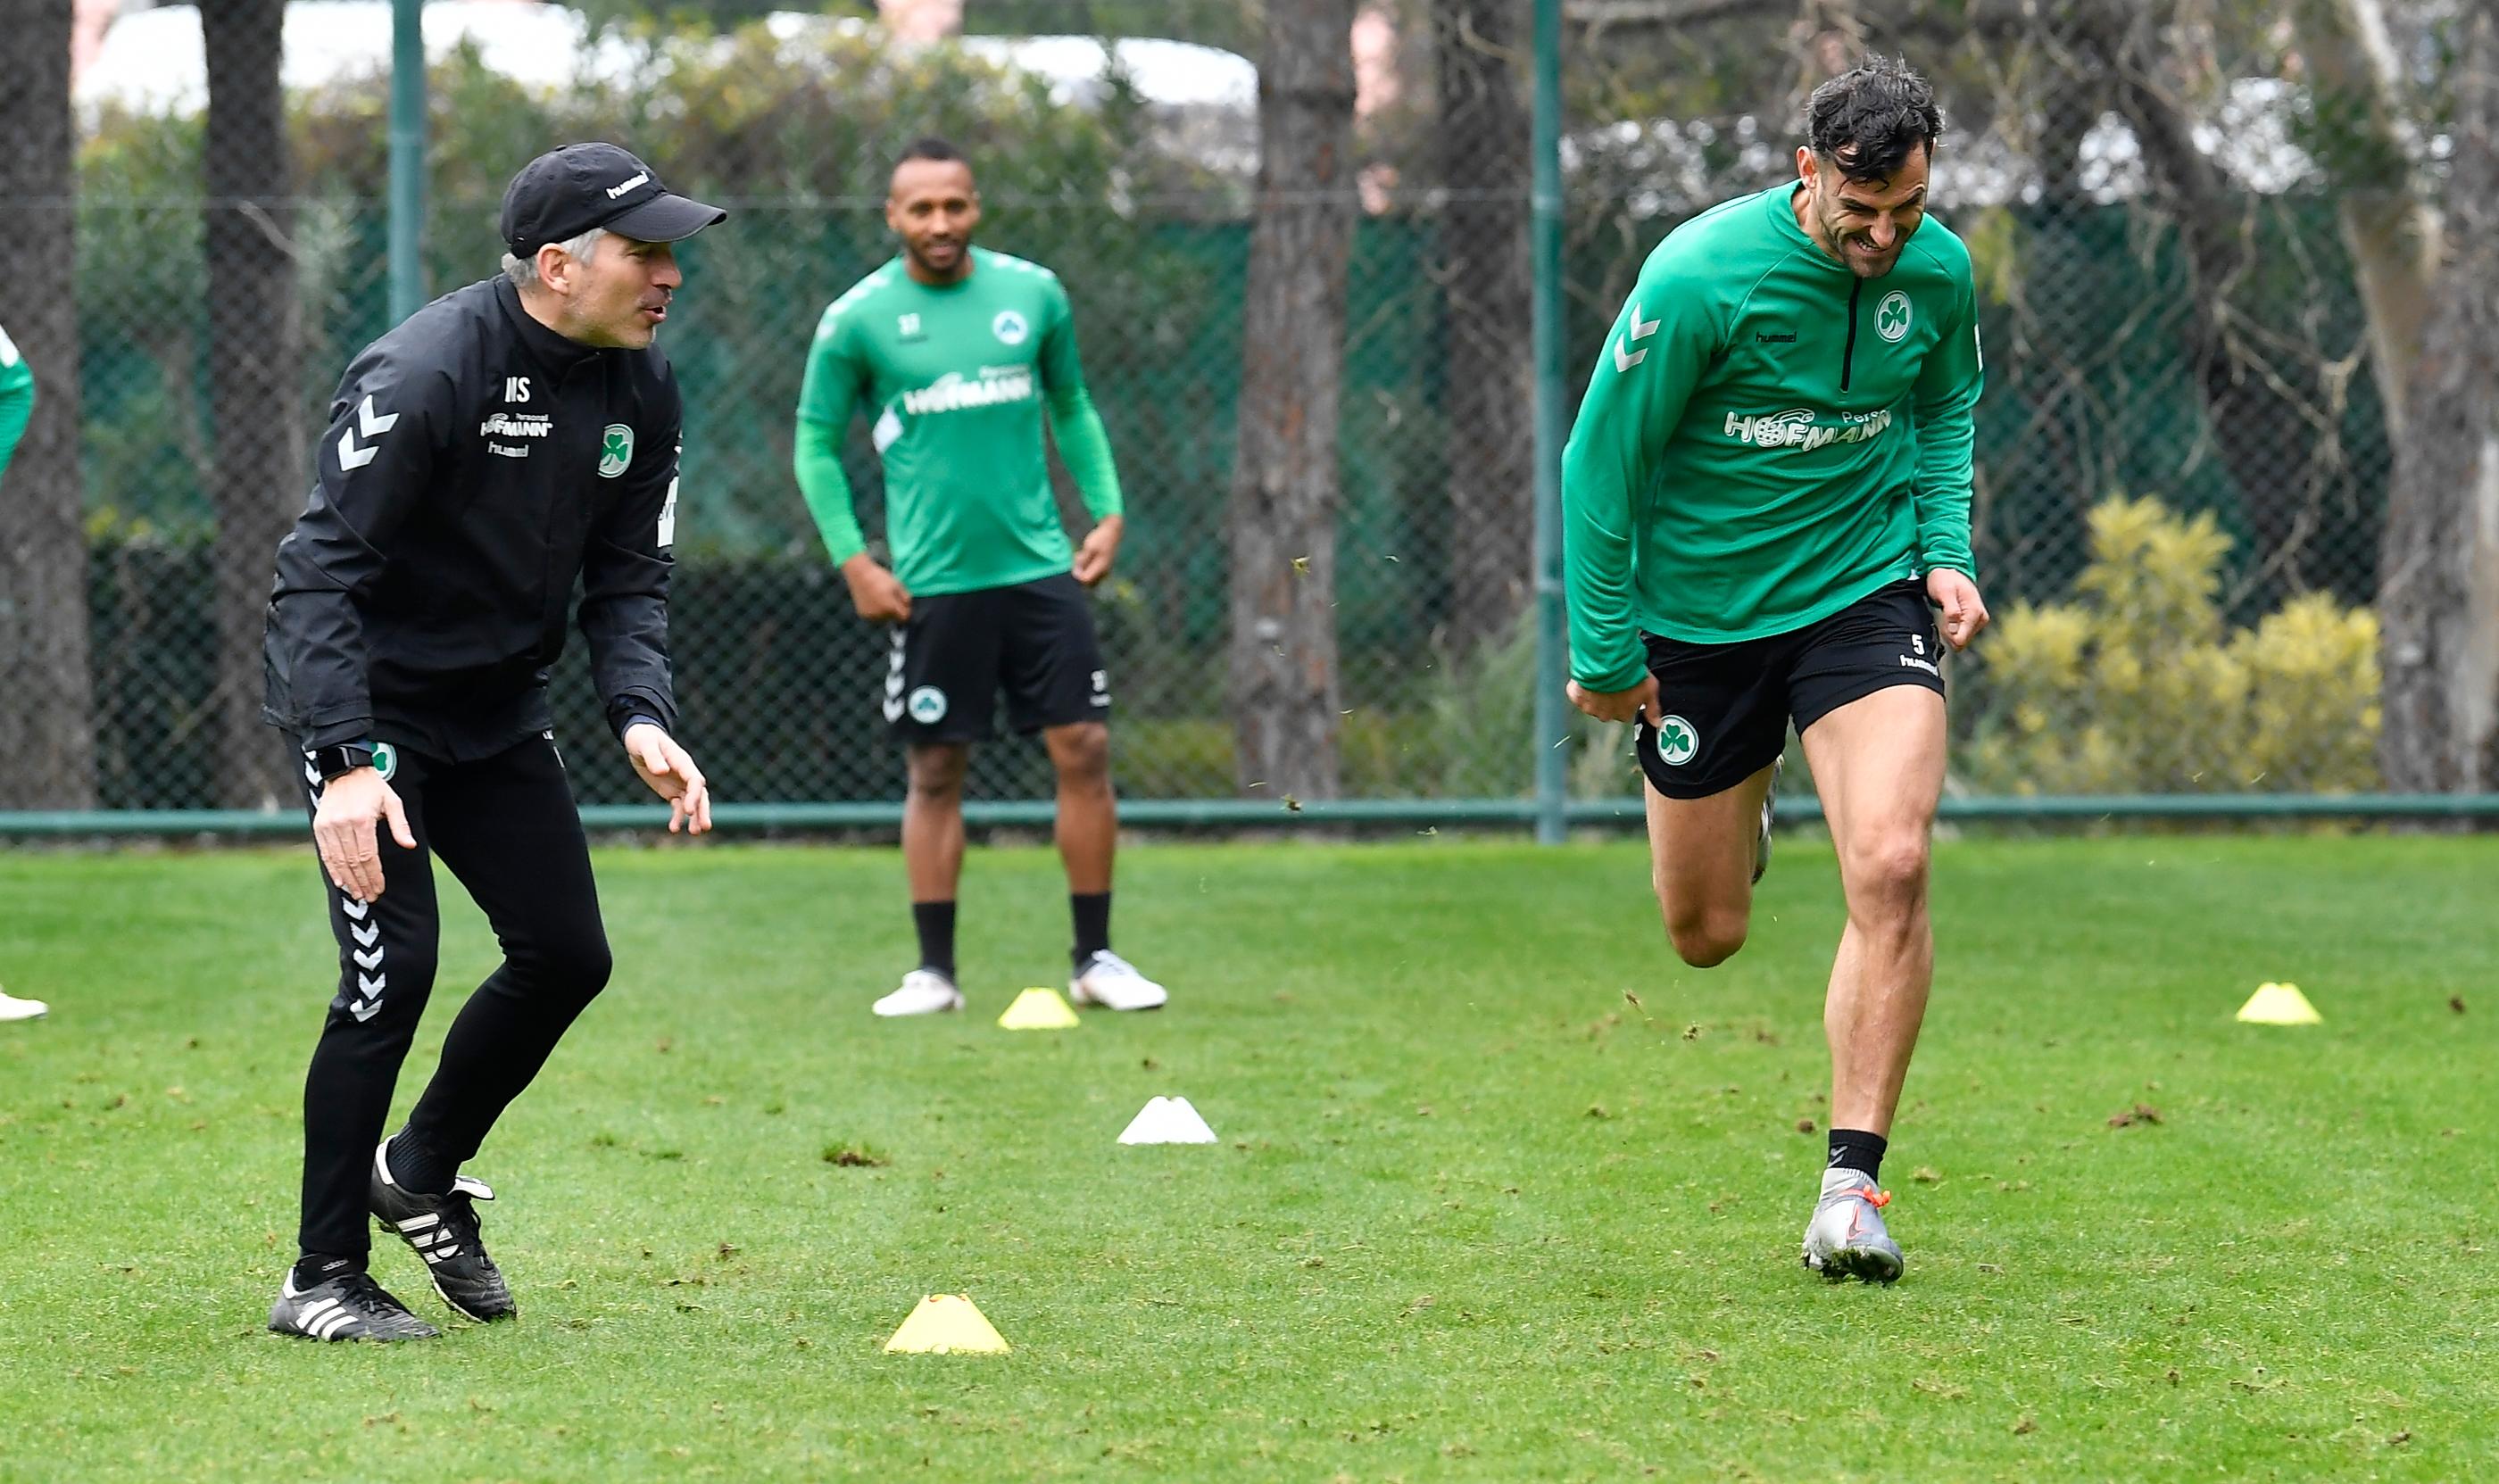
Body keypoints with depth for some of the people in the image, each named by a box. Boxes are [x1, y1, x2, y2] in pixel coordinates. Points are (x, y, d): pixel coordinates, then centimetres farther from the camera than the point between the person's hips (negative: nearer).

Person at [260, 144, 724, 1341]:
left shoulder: (639, 389, -3)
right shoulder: (425, 374, -26)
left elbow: (628, 579, 4)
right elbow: (321, 570, -28)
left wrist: (641, 718, -15)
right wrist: (347, 766, -38)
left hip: (497, 706, 7)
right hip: (364, 703, -7)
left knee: (567, 957, 5)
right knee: (395, 965, -15)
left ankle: (421, 1175, 29)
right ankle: (322, 1282, -5)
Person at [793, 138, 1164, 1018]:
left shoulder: (1033, 293, 5)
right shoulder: (857, 319, -2)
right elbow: (817, 444, 4)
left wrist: (1107, 513, 7)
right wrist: (852, 562, -4)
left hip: (1040, 567, 2)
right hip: (932, 583, -2)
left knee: (1083, 751, -2)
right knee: (936, 772, 2)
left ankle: (1095, 959, 7)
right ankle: (934, 971, 11)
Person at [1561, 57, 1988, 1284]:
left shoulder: (1938, 272, -7)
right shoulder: (1700, 275, -22)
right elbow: (1600, 460, -12)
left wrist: (1945, 548, 1)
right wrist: (1602, 654, -9)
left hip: (1865, 591, 2)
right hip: (1698, 615, -1)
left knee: (1890, 868, -22)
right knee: (1706, 935, 10)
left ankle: (1852, 1184, -15)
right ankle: (1733, 809, 50)